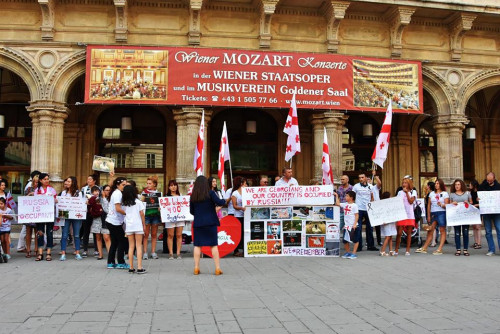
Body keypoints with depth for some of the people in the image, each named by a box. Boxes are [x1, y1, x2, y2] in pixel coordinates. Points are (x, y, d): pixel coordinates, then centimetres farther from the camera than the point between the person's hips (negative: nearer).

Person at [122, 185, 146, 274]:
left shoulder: (123, 204, 4)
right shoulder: (138, 202, -3)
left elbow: (123, 213, 2)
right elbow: (142, 214, -2)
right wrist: (144, 225, 6)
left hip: (128, 226, 3)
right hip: (138, 226, -3)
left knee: (131, 246, 9)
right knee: (139, 246, 0)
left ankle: (131, 268, 9)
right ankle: (139, 268, -5)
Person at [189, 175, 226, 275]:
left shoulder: (193, 196, 3)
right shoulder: (210, 193, -6)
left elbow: (191, 211, 9)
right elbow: (219, 202, -16)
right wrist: (224, 200, 5)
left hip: (198, 223, 2)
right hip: (210, 222, -2)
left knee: (197, 245, 9)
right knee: (214, 245, 4)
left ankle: (196, 268, 9)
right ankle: (217, 268, 4)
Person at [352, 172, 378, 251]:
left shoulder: (370, 186, 7)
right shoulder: (356, 186, -2)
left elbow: (372, 197, 14)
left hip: (368, 210, 3)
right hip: (359, 209, -3)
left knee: (369, 228, 8)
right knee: (358, 228, -1)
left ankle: (371, 245, 16)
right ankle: (359, 246, 5)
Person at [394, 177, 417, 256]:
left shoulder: (413, 192, 7)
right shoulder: (400, 192, 12)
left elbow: (411, 201, -6)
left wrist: (407, 192, -7)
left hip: (410, 215, -1)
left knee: (409, 233, 3)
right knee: (399, 233, -5)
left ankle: (407, 250, 9)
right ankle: (396, 250, 5)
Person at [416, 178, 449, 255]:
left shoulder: (445, 194, 5)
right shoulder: (432, 194, 16)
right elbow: (429, 205, 13)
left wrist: (442, 205, -22)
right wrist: (428, 216, 7)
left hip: (441, 213, -4)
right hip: (433, 213, 4)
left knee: (442, 231, -4)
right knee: (430, 231, 4)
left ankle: (440, 249, -4)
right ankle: (424, 248, 6)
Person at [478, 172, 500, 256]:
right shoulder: (482, 186, 4)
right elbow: (477, 197, 8)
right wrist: (477, 199, -15)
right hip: (486, 212, 1)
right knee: (488, 231, 4)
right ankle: (491, 250, 10)